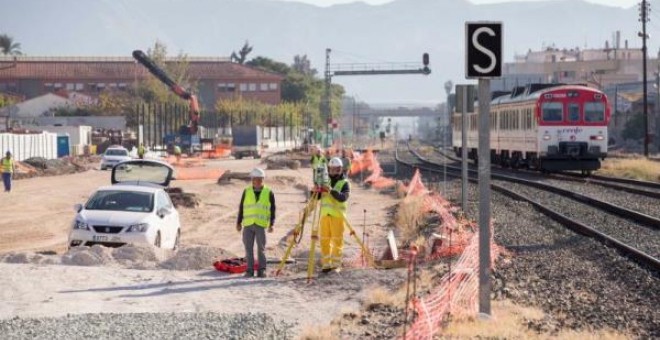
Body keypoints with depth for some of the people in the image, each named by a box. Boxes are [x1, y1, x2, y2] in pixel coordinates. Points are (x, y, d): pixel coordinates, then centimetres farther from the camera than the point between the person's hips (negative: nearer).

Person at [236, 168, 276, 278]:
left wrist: (271, 224, -3)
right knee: (248, 248, 2)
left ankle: (262, 270, 3)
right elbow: (241, 208, 14)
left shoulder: (269, 193, 5)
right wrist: (239, 222, 10)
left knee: (261, 248, -2)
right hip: (248, 224, 2)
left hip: (261, 225, -2)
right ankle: (250, 270, 7)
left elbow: (273, 210, 6)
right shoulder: (246, 191, 10)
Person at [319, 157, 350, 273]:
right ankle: (326, 264, 9)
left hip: (337, 215, -4)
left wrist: (332, 191, -32)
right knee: (324, 240, 4)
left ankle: (336, 264, 0)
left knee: (337, 240, -4)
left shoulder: (344, 183, -1)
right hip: (325, 215, 4)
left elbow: (343, 197, -18)